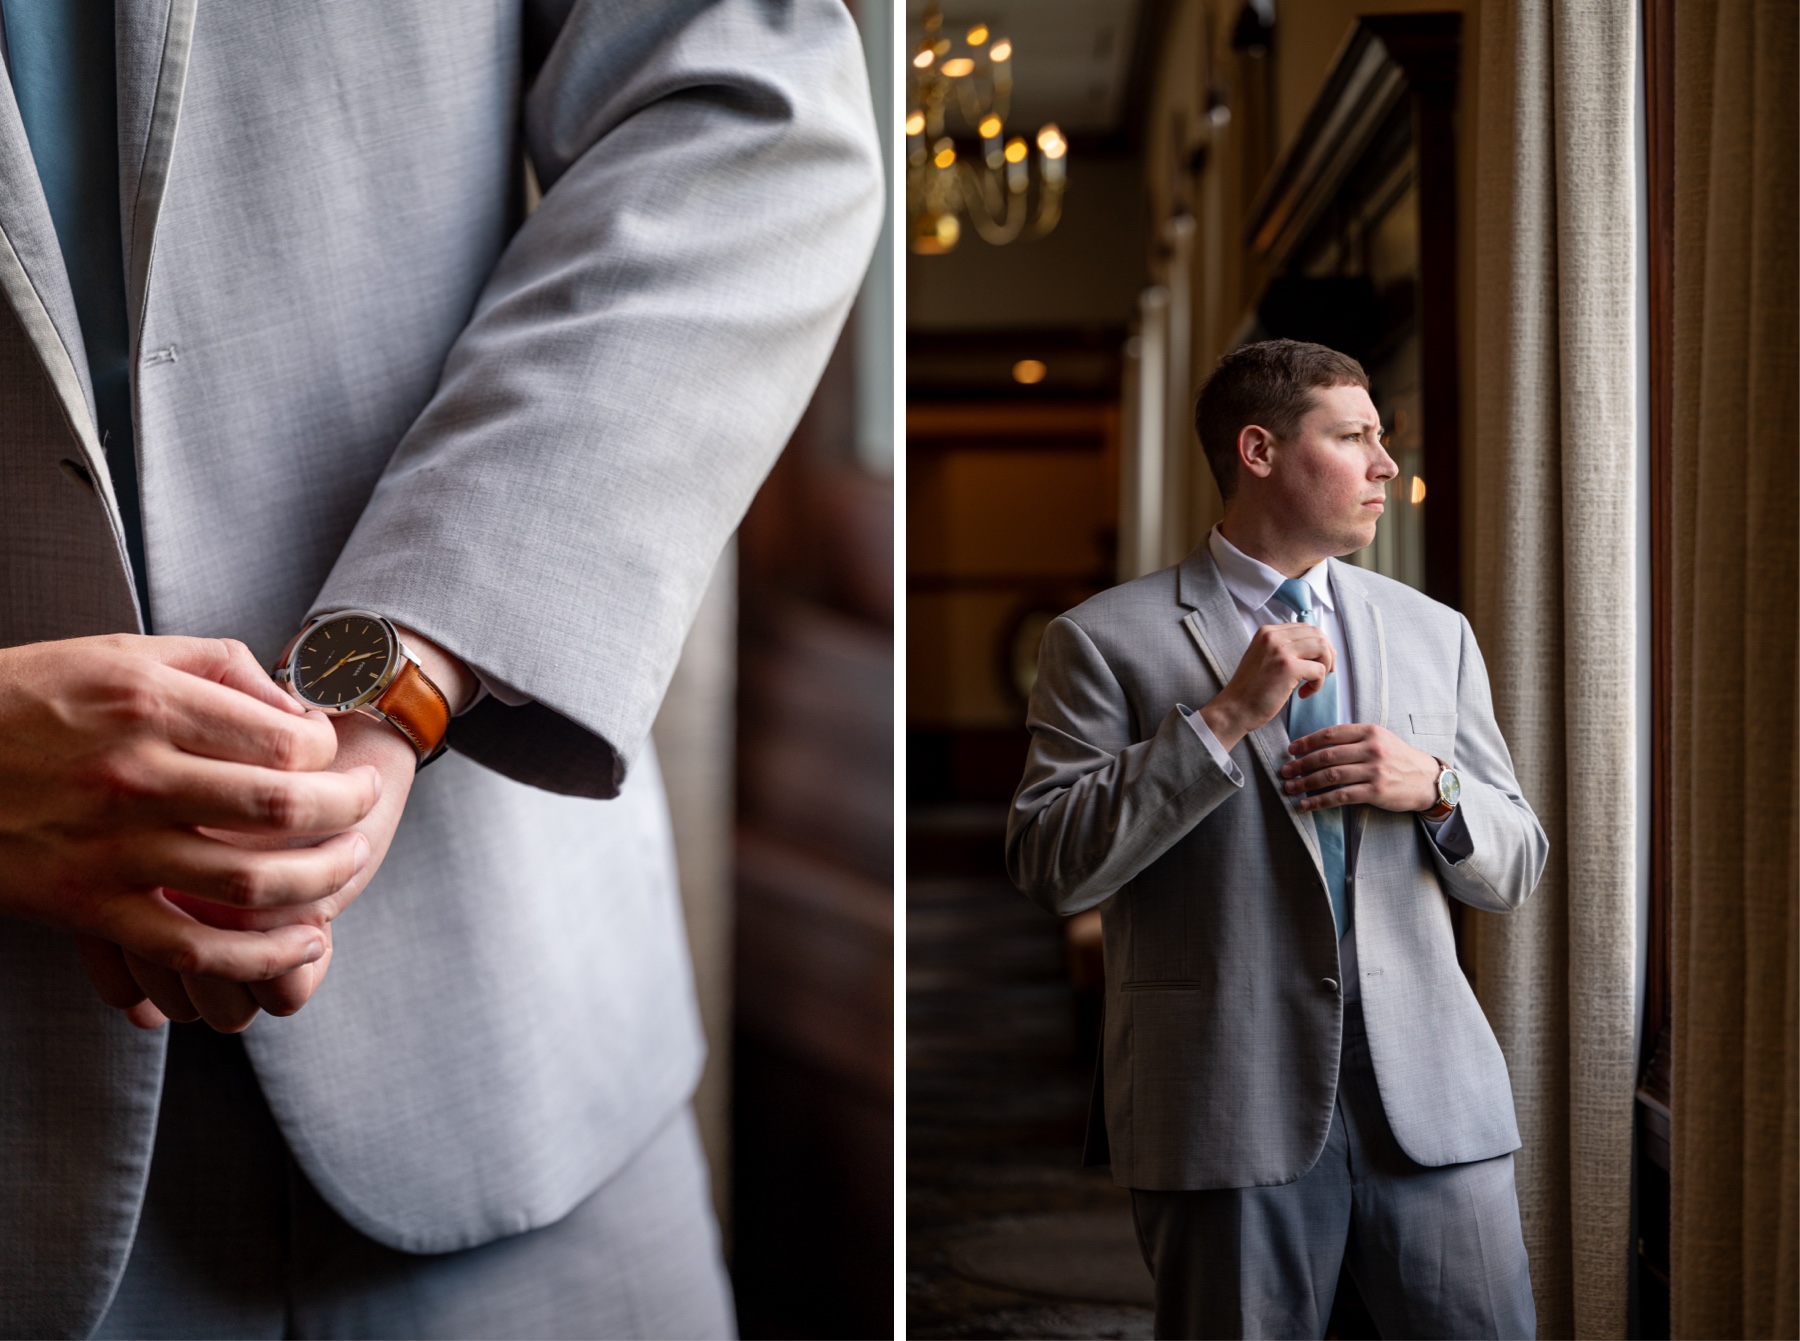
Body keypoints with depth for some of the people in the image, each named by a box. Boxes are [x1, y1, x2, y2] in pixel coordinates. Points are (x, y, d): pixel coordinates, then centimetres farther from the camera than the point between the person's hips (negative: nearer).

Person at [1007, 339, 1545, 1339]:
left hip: (1432, 1091, 4)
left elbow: (1517, 870, 15)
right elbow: (1050, 866, -10)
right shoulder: (1108, 640, -1)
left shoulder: (1436, 632, 14)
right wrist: (1224, 717, -15)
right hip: (1227, 1105, -3)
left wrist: (1435, 787, -6)